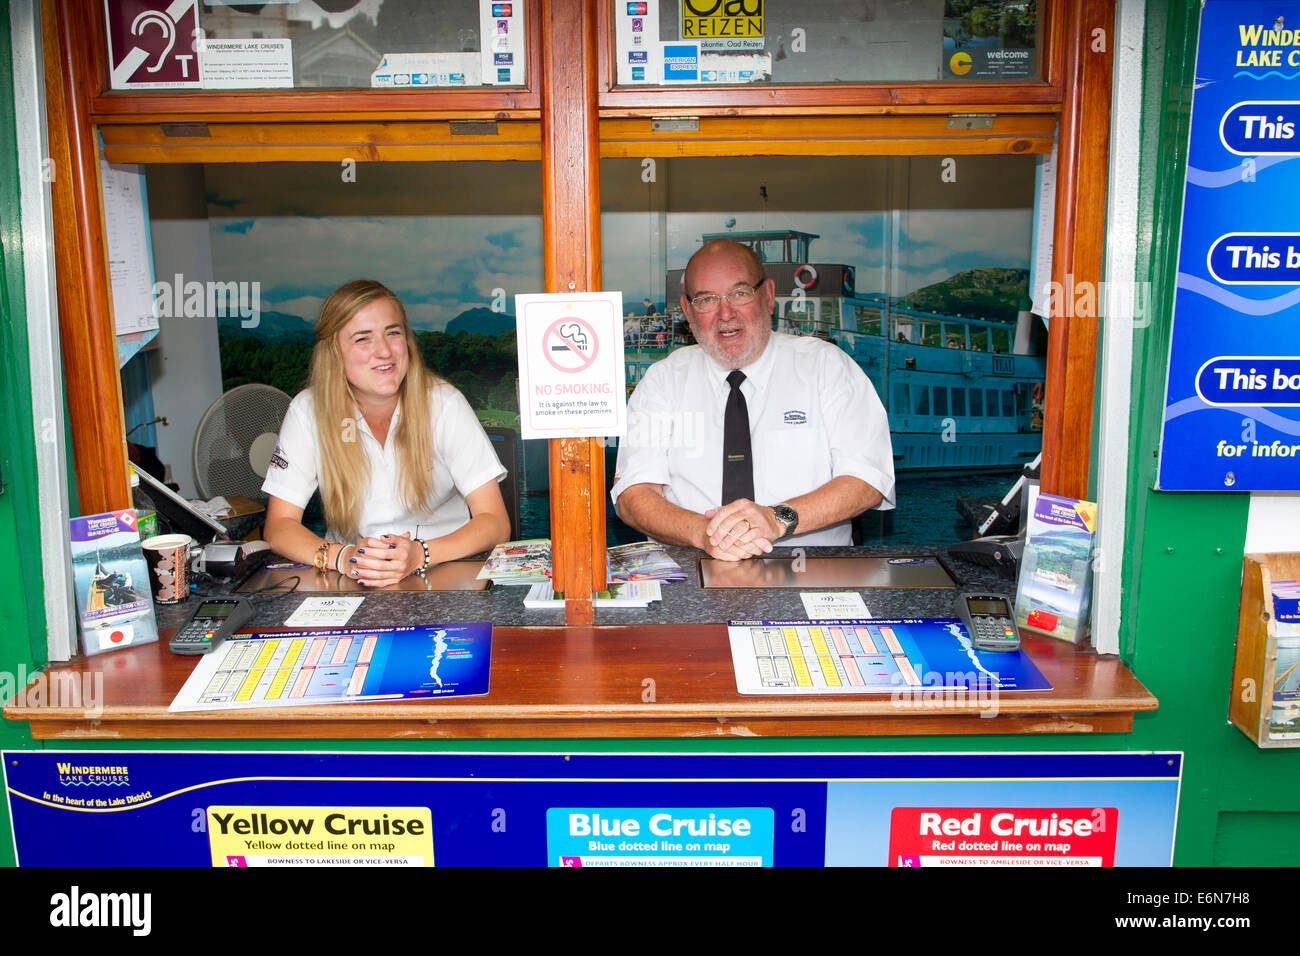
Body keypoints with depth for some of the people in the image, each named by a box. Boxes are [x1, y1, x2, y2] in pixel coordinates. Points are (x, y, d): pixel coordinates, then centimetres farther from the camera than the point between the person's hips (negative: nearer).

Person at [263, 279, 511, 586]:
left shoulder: (443, 403, -10)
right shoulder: (308, 411, -6)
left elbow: (495, 522, -12)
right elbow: (279, 526, -6)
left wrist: (419, 555, -30)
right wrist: (341, 557, -26)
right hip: (351, 584, 2)